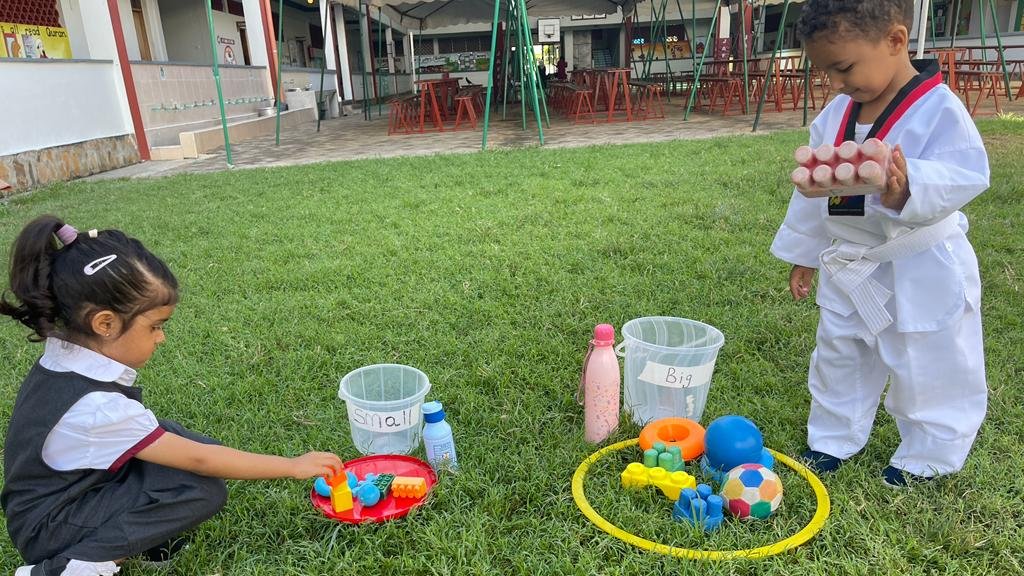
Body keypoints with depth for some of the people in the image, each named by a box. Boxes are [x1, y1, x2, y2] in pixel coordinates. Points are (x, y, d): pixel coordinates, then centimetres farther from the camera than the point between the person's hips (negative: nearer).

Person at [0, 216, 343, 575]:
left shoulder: (63, 359, -6)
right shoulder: (96, 407, -32)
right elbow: (200, 460, -27)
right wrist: (294, 466, -20)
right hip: (51, 530, -8)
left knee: (177, 437, -2)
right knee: (204, 489, -20)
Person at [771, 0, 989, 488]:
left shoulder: (937, 109, -19)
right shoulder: (837, 114, -1)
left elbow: (964, 176, -26)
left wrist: (907, 189, -45)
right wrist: (803, 252, 11)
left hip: (921, 271, -6)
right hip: (850, 265, 6)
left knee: (928, 366, 9)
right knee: (837, 357, 17)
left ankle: (927, 456, 32)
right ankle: (832, 439, 36)